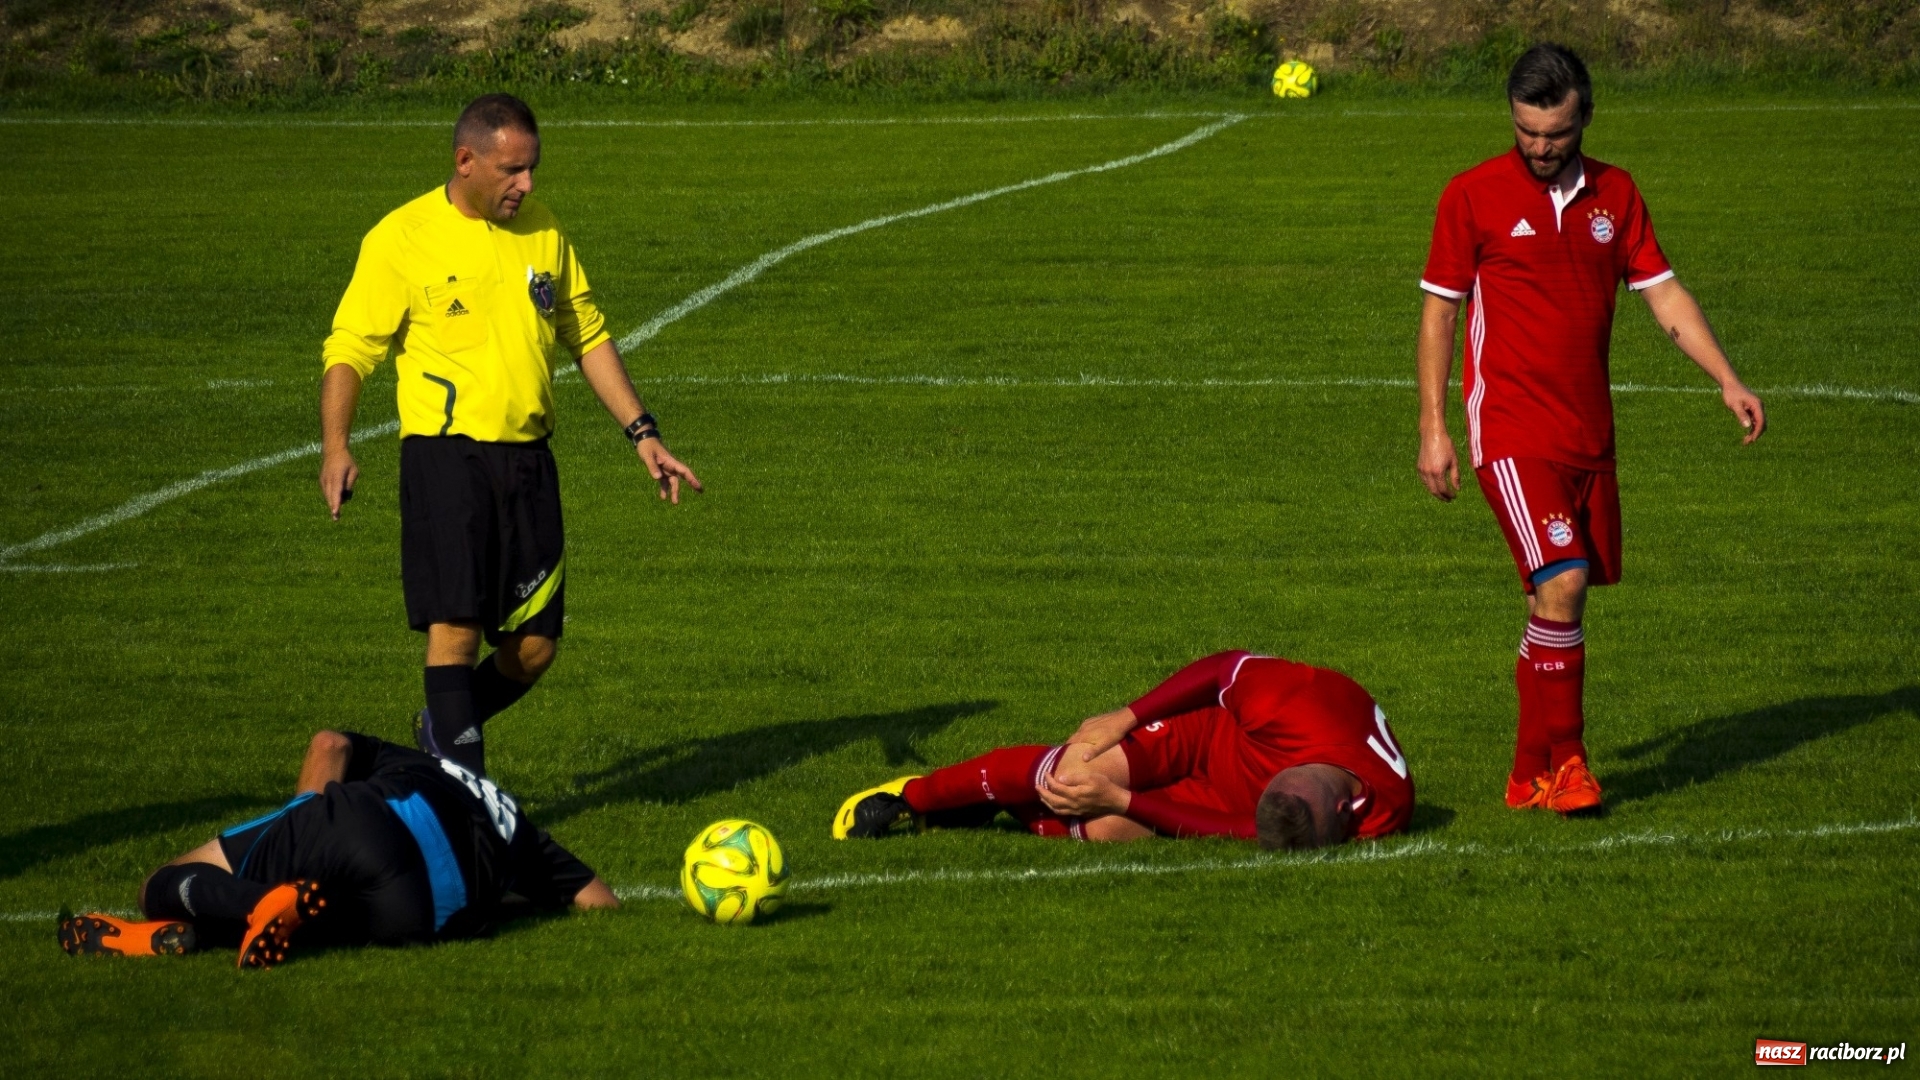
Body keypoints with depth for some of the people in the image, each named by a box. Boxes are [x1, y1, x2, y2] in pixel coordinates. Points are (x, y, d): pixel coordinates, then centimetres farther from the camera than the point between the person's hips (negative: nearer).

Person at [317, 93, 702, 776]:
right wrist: (335, 448, -21)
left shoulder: (543, 231, 11)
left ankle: (442, 732, 30)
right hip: (447, 455, -5)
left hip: (527, 458, 5)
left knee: (535, 646, 5)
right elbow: (349, 350, -5)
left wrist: (642, 433, 14)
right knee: (456, 627, -13)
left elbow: (588, 338, 20)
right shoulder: (403, 238, -5)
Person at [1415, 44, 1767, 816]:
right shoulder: (1473, 196, -3)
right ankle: (1555, 763, -9)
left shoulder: (1614, 193, 9)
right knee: (1561, 584, -17)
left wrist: (1728, 381, 0)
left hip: (1589, 434, 5)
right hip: (1512, 432, -5)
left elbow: (1663, 293, 11)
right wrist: (1433, 428, -3)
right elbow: (1439, 311, 1)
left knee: (1565, 595, 6)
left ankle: (1536, 770, 15)